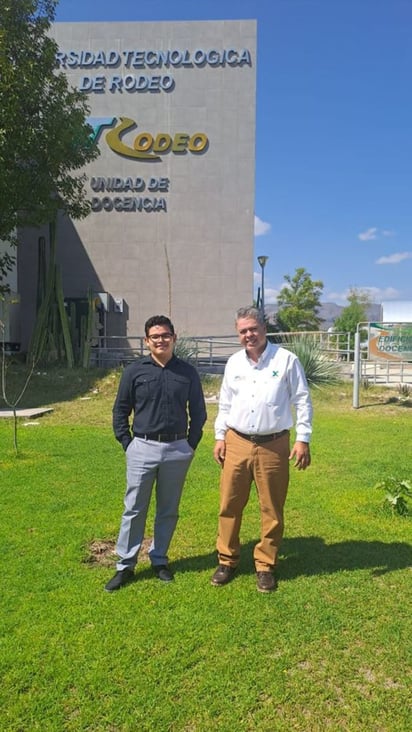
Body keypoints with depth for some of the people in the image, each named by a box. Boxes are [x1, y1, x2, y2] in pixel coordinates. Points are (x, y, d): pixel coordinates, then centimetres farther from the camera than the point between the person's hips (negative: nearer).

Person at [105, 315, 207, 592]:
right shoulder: (134, 371, -1)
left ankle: (159, 559, 29)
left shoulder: (188, 372, 2)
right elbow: (121, 410, 5)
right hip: (142, 448, -1)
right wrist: (127, 443, -1)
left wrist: (191, 444, 3)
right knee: (134, 509, 5)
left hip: (177, 450, 1)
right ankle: (125, 566, 18)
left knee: (169, 510, 12)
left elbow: (199, 412, 9)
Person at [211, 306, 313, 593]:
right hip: (236, 443, 3)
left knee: (272, 509, 8)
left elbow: (303, 401, -3)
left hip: (274, 446, -3)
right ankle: (227, 560, 26)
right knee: (230, 504, 9)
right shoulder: (234, 363, 8)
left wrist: (303, 439, -7)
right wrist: (220, 436, 8)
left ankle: (265, 565, 24)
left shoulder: (286, 359, -5)